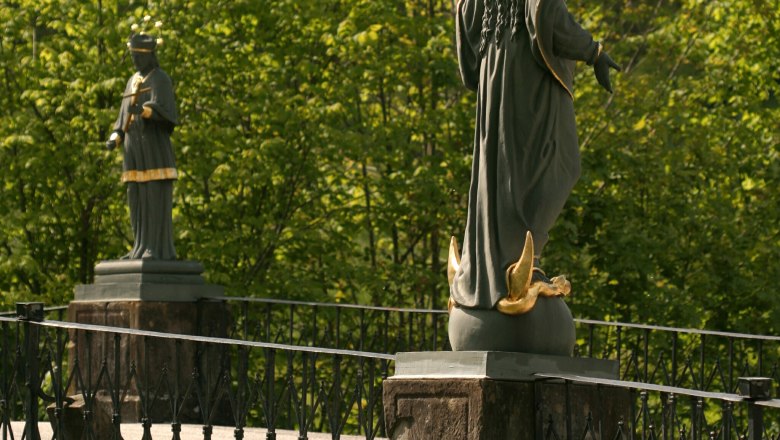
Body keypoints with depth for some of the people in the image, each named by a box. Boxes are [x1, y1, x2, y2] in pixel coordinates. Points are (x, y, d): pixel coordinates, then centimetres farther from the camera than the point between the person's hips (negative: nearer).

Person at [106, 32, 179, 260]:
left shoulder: (161, 79, -5)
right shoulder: (133, 82, 20)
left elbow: (161, 108, -21)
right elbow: (125, 118, 19)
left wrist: (142, 109, -42)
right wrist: (114, 139, 1)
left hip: (155, 147, -8)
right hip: (136, 150, 8)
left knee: (156, 199, -10)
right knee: (138, 201, 5)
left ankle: (161, 249, -9)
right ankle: (143, 248, 8)